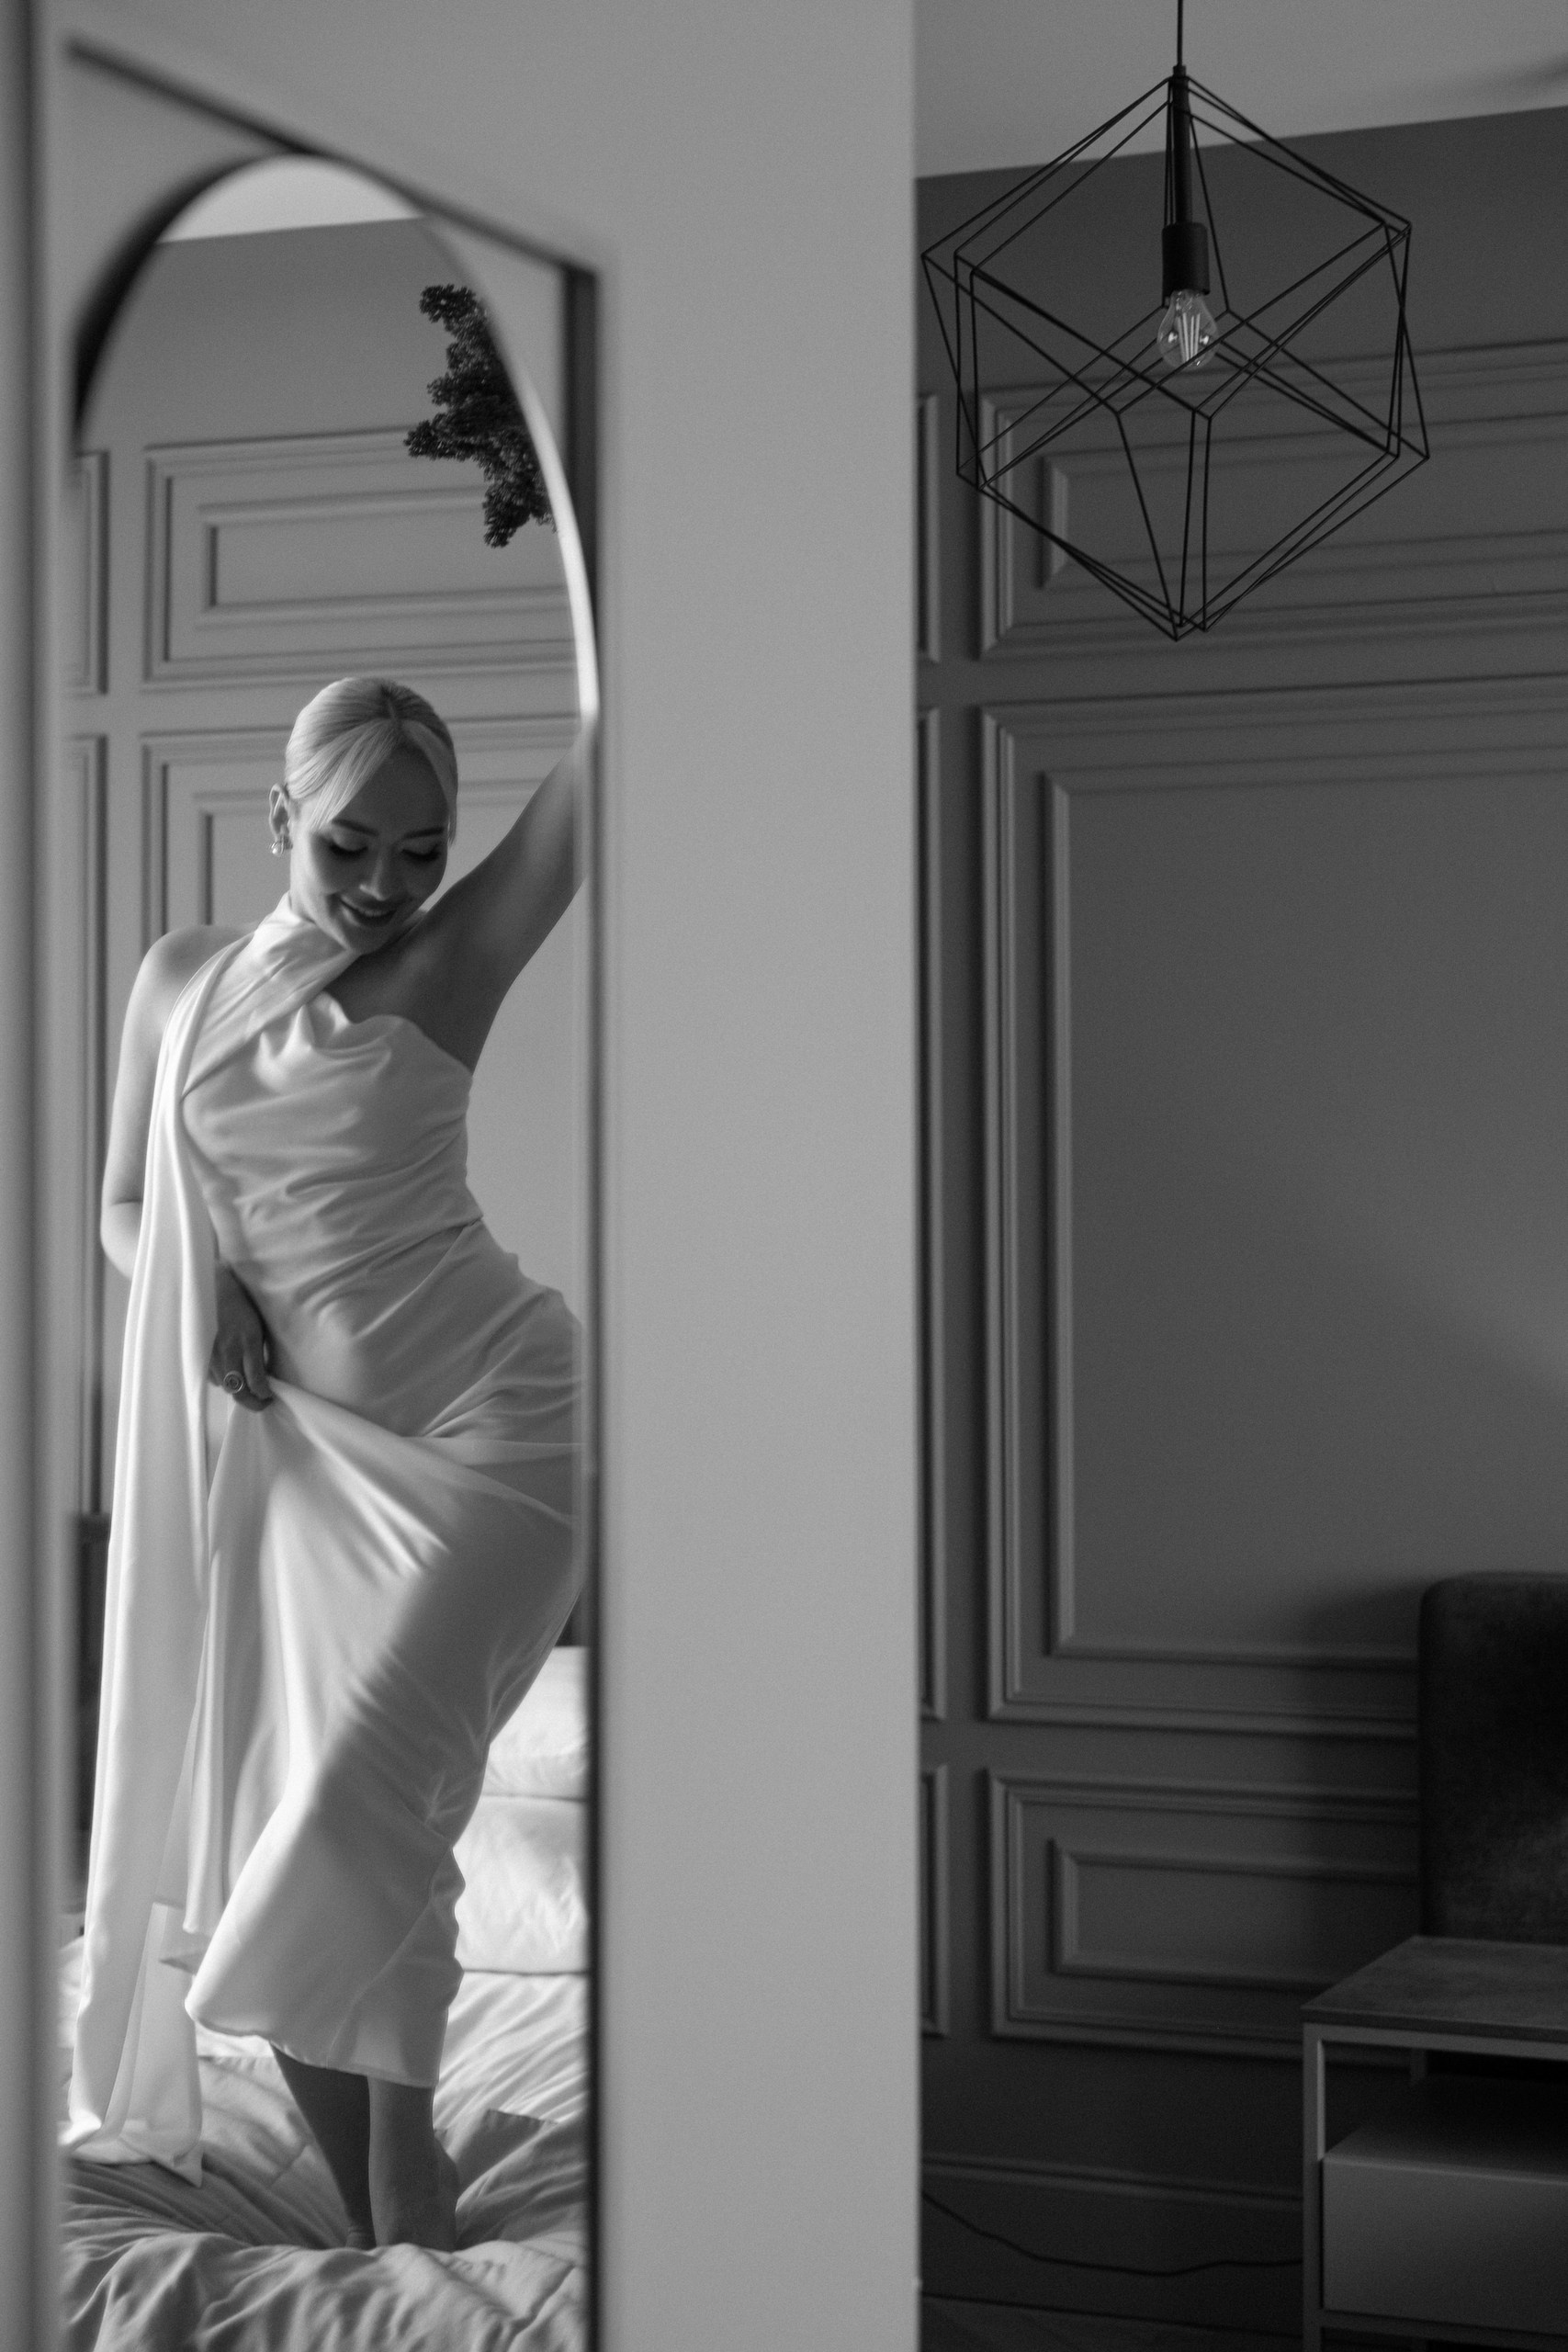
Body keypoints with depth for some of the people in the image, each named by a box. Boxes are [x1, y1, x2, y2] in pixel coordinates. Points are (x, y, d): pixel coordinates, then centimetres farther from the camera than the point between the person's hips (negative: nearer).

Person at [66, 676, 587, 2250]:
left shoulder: (447, 967, -3)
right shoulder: (181, 982, 8)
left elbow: (600, 756, -12)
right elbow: (121, 1207, 18)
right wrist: (199, 1288, -2)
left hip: (491, 1418, -5)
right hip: (303, 1444, 5)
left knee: (363, 1796, -18)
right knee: (282, 1829, 1)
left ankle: (409, 2206, 0)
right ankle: (379, 2232, 14)